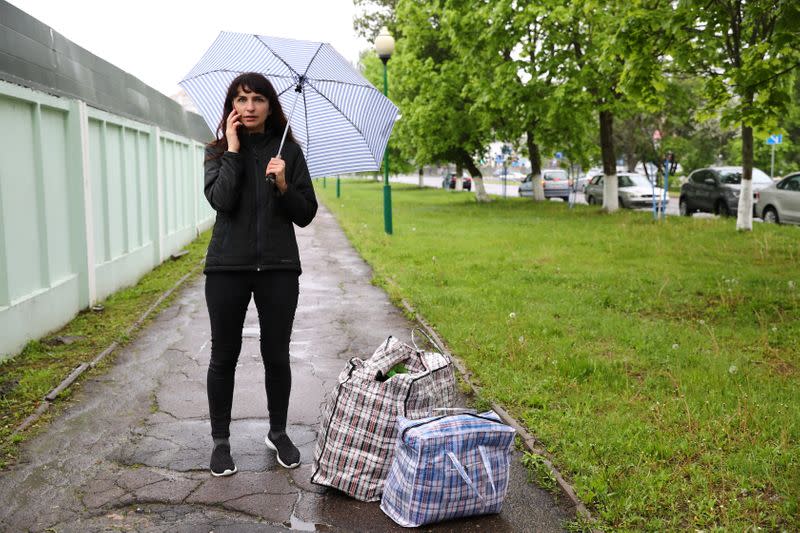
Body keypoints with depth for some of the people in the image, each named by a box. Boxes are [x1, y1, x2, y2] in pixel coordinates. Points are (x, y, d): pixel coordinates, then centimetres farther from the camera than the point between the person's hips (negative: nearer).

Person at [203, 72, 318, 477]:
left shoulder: (288, 151, 5)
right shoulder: (218, 151, 5)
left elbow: (306, 215, 2)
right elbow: (221, 201, -13)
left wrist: (283, 185, -15)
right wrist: (234, 150, -10)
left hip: (278, 267, 0)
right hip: (228, 266, 0)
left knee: (277, 355, 8)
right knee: (224, 356, 7)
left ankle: (278, 433, 28)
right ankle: (220, 440, 23)